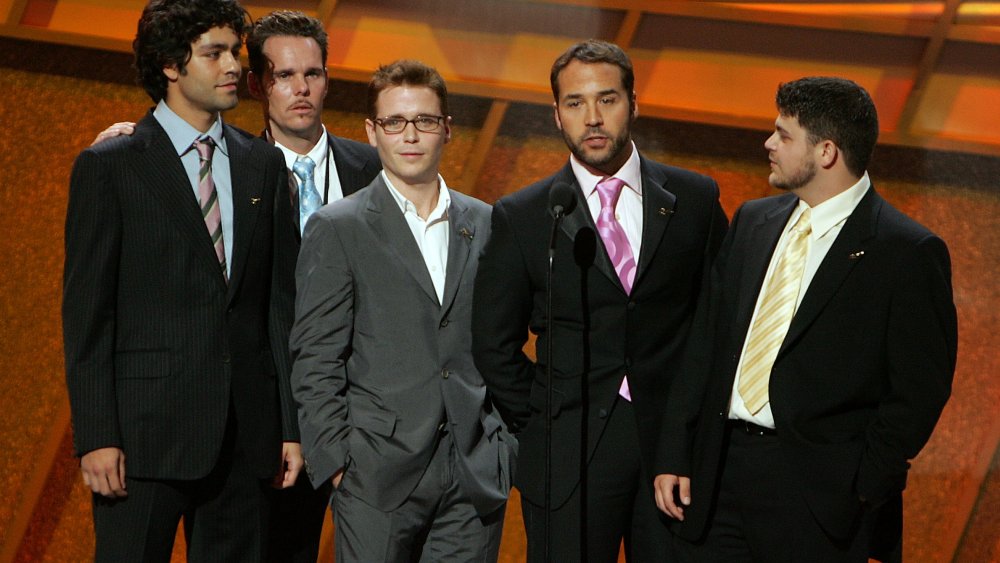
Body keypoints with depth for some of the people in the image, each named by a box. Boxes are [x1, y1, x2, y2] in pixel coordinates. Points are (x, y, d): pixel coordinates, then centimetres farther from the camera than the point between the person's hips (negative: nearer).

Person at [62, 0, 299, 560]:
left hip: (245, 438, 4)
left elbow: (280, 301, 12)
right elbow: (85, 313, -4)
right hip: (146, 430, -4)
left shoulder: (265, 165, 12)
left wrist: (290, 425, 7)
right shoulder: (109, 167, -1)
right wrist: (96, 436, -11)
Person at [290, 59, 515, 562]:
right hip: (380, 478, -3)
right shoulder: (336, 229, 1)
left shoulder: (485, 225, 12)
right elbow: (314, 362, -2)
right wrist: (336, 462, -8)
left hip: (477, 479, 3)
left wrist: (508, 445, 8)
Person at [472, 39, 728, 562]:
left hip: (676, 442, 1)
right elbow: (494, 346, 5)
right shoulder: (520, 217, 0)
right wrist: (541, 427, 1)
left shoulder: (695, 199, 3)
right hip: (569, 457, -1)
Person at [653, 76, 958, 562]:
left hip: (822, 499, -5)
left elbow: (920, 392, -10)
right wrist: (674, 456, 5)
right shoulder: (751, 222, 11)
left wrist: (860, 490, -14)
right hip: (719, 474, 5)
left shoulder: (908, 253, -8)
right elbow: (707, 343, 12)